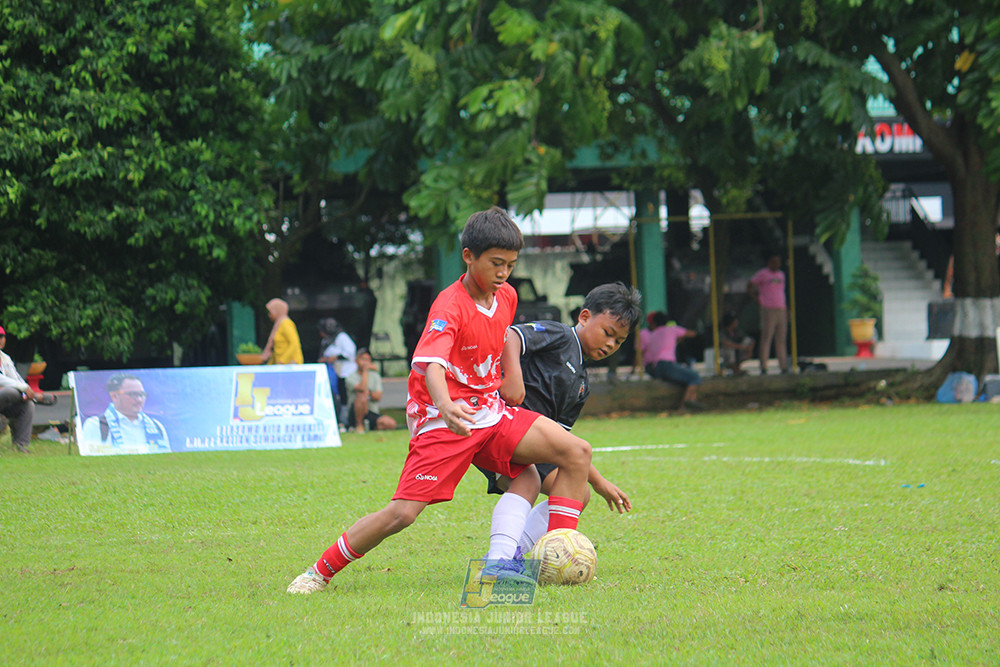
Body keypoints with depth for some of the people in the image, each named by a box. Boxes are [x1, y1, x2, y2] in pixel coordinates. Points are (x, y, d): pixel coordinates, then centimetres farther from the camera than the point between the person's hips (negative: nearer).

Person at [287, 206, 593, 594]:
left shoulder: (507, 297, 6)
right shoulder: (449, 307, -18)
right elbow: (430, 363, -34)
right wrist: (446, 407, -52)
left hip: (490, 414, 7)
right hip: (442, 421, -7)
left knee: (577, 453, -8)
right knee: (402, 514, -17)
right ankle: (319, 572, 1)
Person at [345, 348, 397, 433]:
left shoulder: (375, 376, 13)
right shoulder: (351, 377, 0)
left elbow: (378, 397, 1)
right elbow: (362, 389, -21)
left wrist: (369, 393, -19)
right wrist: (365, 371, -13)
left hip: (373, 414, 4)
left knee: (391, 424, -24)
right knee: (362, 396, -36)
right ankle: (359, 425, -17)